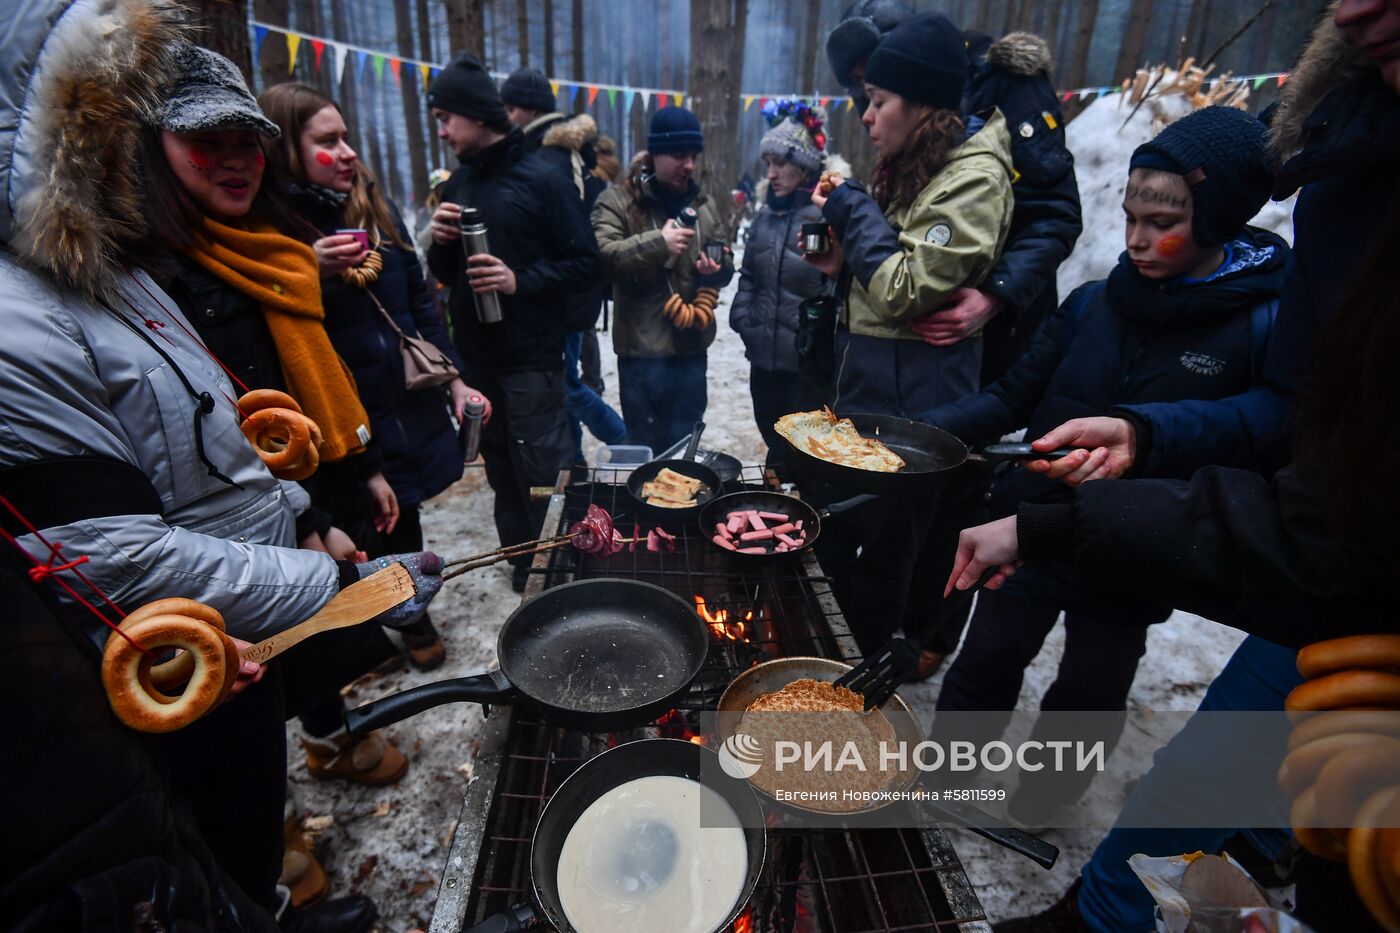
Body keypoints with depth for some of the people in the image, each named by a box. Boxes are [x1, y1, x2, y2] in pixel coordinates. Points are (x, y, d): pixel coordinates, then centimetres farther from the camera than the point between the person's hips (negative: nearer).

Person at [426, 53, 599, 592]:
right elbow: (445, 274, 18)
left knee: (544, 471, -1)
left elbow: (584, 264, -10)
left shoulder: (541, 180, -7)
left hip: (531, 359, -6)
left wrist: (521, 280, -21)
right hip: (476, 356, 7)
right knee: (501, 468, 14)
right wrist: (440, 241, -3)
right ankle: (522, 563, 30)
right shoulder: (459, 183, 13)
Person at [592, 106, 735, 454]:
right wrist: (657, 242, -27)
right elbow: (601, 256, -18)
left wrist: (717, 269, -6)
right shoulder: (618, 200, -3)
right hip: (642, 349, -5)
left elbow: (726, 268, 17)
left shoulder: (704, 202, 13)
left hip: (691, 348, 5)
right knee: (646, 451, 6)